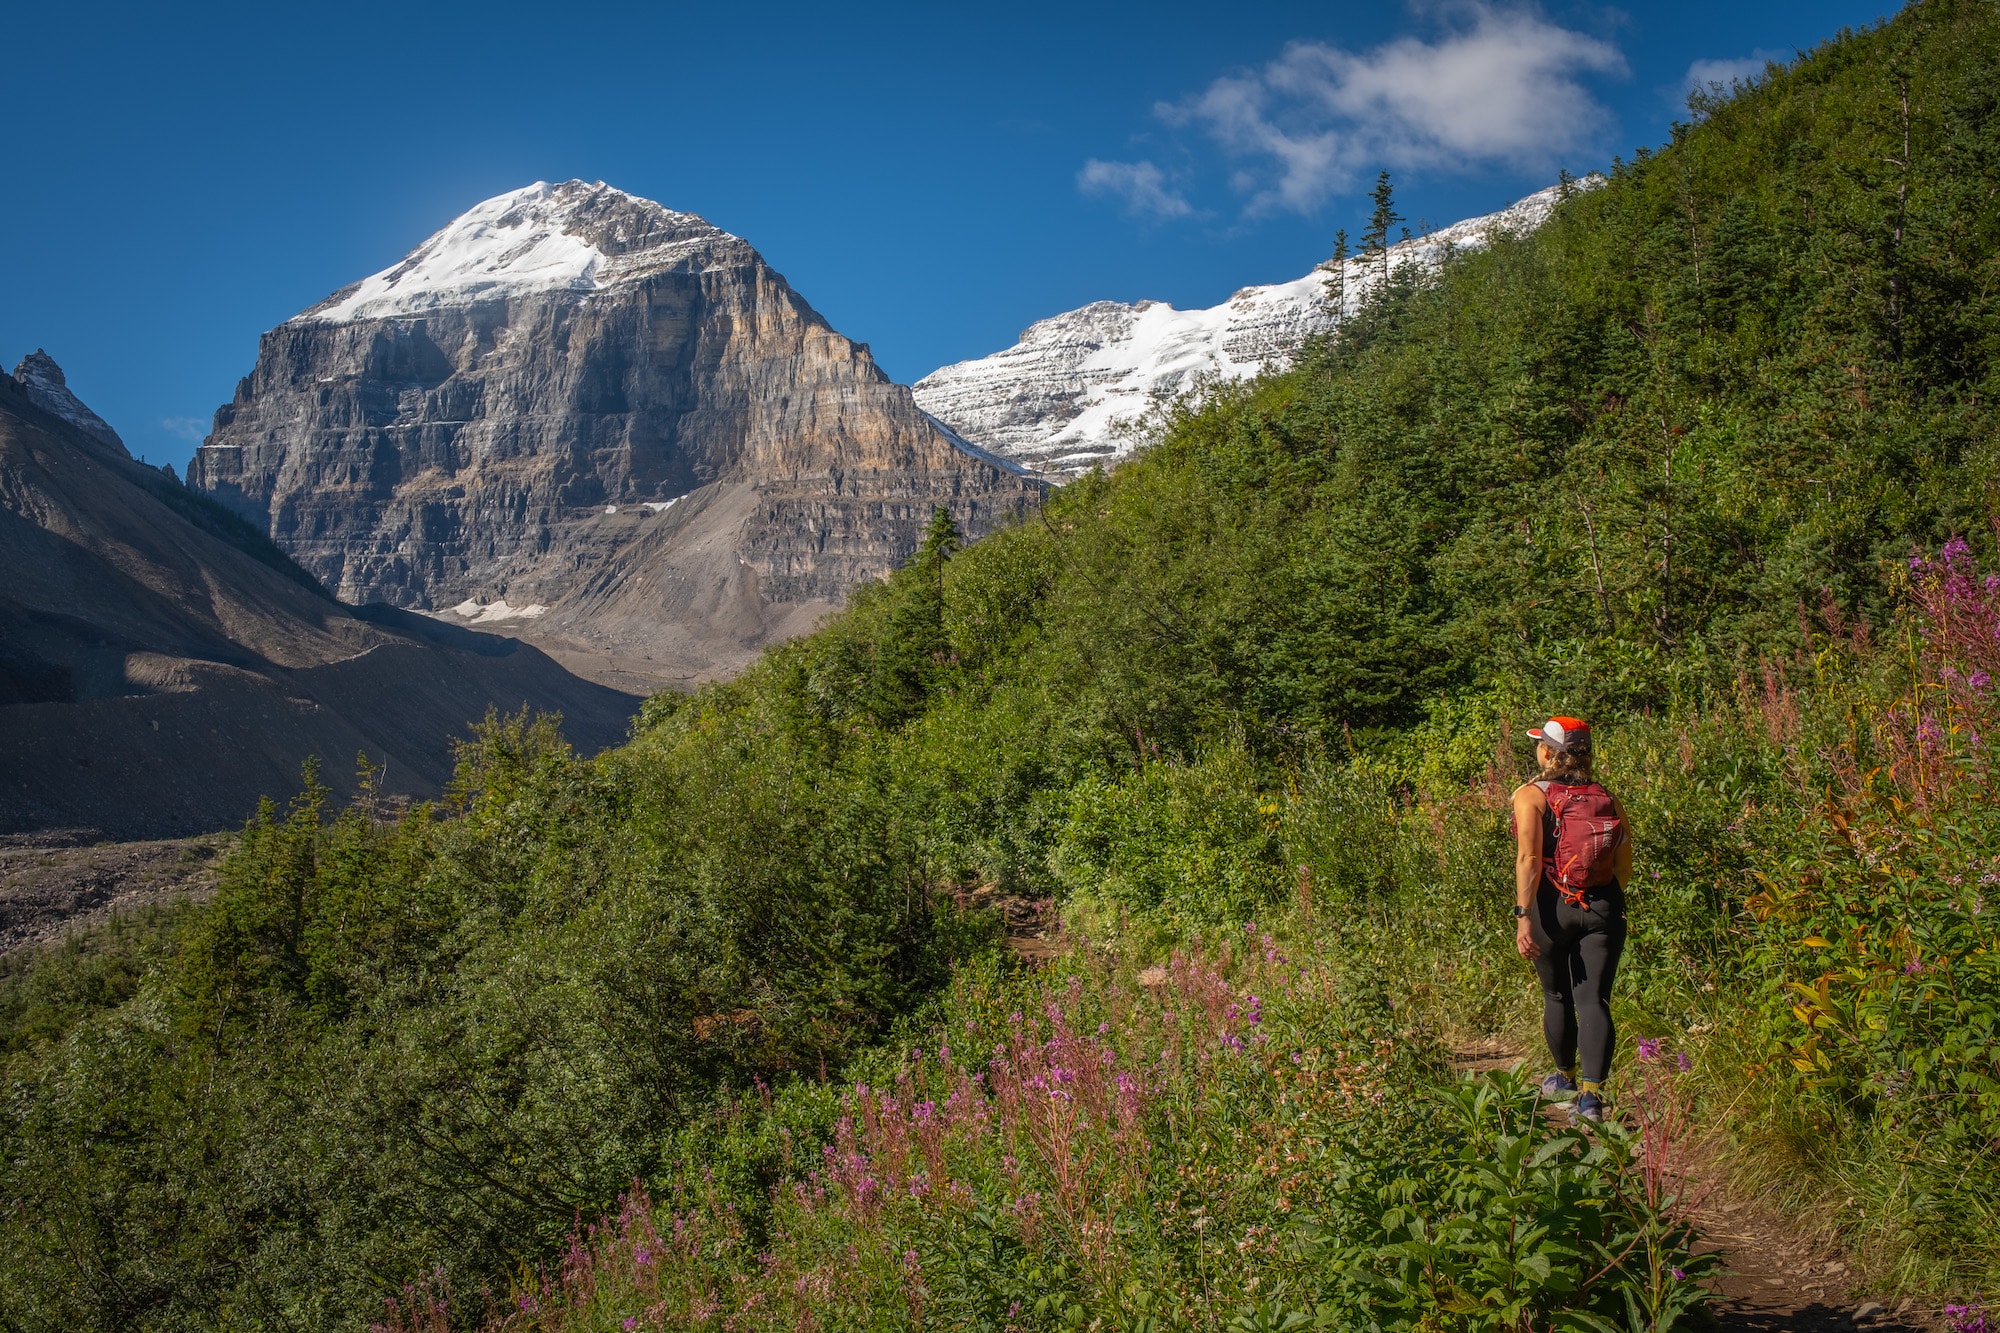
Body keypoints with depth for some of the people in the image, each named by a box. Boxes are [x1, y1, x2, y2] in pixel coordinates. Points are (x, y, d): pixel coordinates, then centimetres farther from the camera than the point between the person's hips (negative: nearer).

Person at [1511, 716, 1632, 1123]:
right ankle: (1591, 1094, -13)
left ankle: (1566, 1077, 37)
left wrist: (1524, 915, -21)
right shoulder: (1607, 798, 6)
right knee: (1594, 1000, 0)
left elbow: (1528, 859, -17)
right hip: (1604, 906, 2)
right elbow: (1624, 868, 6)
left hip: (1552, 905, -2)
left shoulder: (1531, 796, -5)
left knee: (1556, 996, 18)